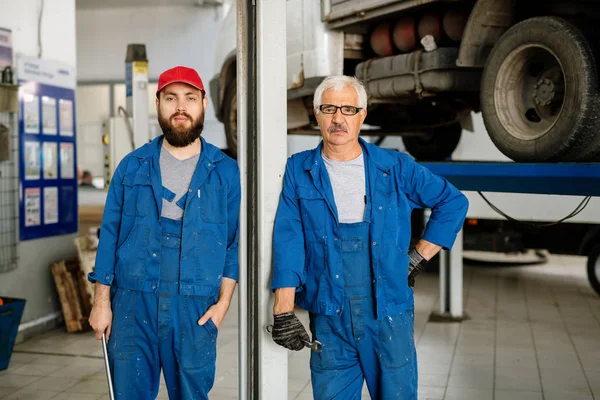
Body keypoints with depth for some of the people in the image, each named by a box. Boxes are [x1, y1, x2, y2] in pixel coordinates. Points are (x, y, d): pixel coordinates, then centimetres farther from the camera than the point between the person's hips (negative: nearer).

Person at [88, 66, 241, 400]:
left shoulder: (226, 171, 4)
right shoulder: (132, 166, 7)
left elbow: (235, 242, 4)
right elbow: (111, 234, 7)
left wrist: (223, 302, -5)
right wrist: (102, 300, 3)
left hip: (195, 308, 0)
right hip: (133, 302, 1)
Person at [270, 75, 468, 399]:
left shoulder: (396, 167, 2)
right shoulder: (298, 171, 1)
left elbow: (453, 203, 12)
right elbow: (288, 241, -6)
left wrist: (419, 257, 5)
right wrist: (283, 311, -13)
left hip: (390, 313, 0)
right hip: (328, 317, 0)